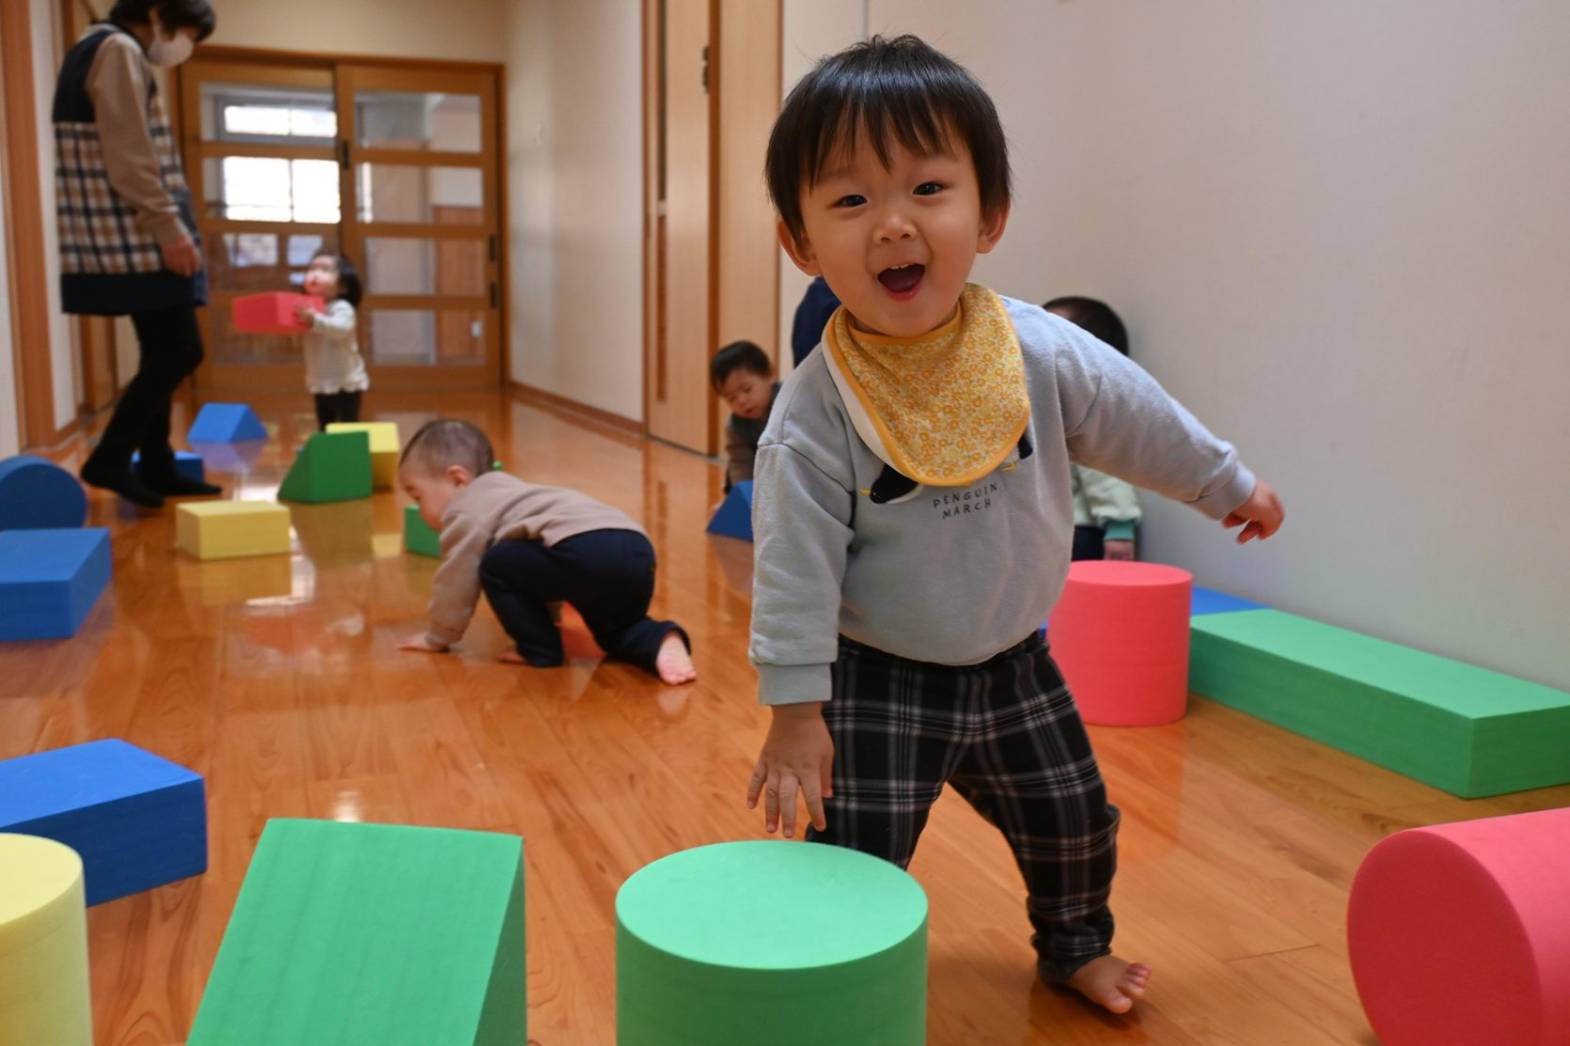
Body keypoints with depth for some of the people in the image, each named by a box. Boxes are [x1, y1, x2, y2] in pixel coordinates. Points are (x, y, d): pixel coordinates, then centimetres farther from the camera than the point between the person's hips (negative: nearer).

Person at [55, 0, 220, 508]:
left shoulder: (99, 50, 22)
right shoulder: (118, 50, -10)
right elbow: (128, 156, -19)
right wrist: (169, 227, -19)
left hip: (127, 239, 10)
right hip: (132, 239, -10)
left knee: (164, 353, 12)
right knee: (180, 350, -8)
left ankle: (156, 467, 16)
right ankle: (109, 459, -2)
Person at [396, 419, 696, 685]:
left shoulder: (467, 511, 9)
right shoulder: (502, 495, 38)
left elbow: (456, 581, 13)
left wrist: (438, 637, 27)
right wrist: (547, 614, 63)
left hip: (584, 552, -9)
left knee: (495, 567, 5)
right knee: (617, 632, 27)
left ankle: (540, 648, 9)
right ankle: (661, 641, -3)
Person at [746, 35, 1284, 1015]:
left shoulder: (1043, 354, -15)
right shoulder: (813, 415, -24)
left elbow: (1140, 422, 2)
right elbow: (795, 568, -19)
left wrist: (1230, 485, 16)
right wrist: (795, 710, -18)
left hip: (1014, 664, 4)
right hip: (877, 680, -4)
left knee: (1075, 824, 20)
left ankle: (1076, 945, 49)